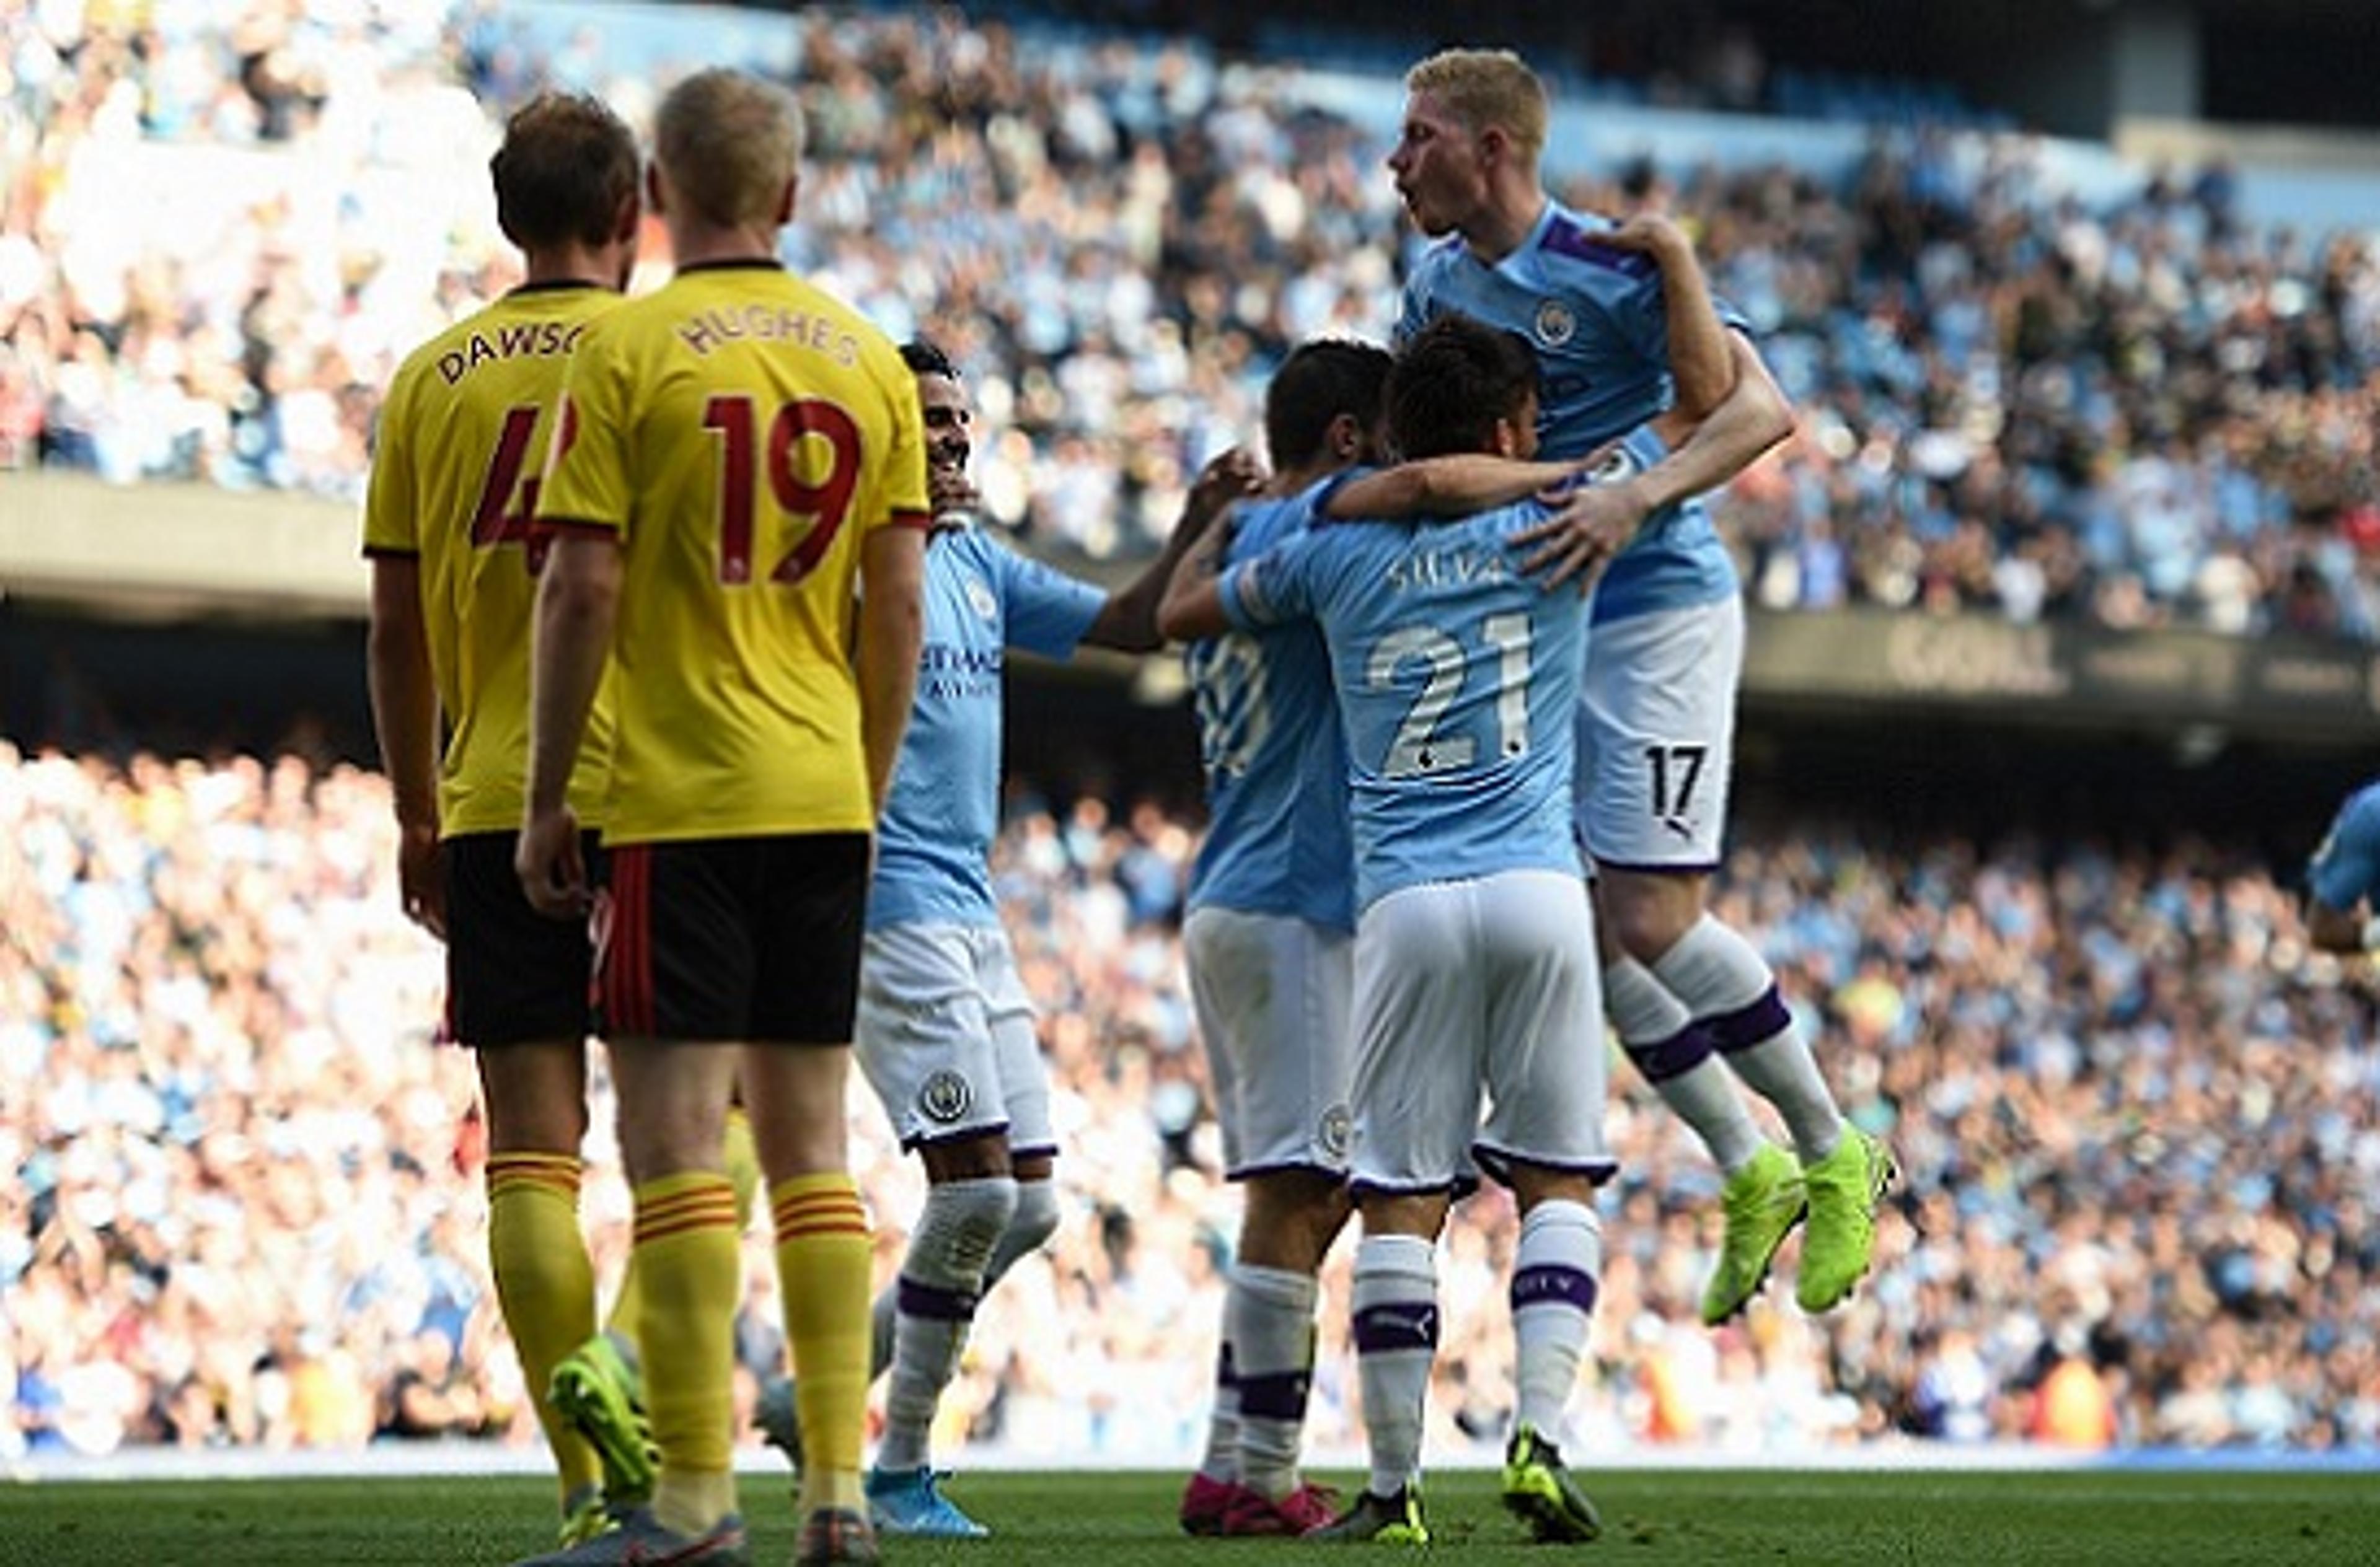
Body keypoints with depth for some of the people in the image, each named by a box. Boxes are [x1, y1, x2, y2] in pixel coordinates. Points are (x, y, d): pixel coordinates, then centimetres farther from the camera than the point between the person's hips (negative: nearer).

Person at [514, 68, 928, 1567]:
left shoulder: (626, 351, -7)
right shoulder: (870, 360, 7)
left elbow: (583, 589, -10)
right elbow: (898, 603, 8)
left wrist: (547, 800, -2)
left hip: (676, 799, -5)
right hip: (823, 797, 5)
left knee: (675, 1135, -3)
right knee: (811, 1139, 10)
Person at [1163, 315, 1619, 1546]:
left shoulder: (1336, 550, 7)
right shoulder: (1553, 523, 4)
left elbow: (1179, 613, 23)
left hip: (1405, 903, 1)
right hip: (1538, 890, -1)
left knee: (1401, 1199, 2)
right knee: (1558, 1182, 8)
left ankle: (1395, 1483, 3)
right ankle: (1539, 1434, -7)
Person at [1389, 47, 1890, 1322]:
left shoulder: (1608, 267, -16)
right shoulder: (1439, 286, 7)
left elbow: (1760, 408, -20)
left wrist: (1635, 496, -34)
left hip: (1657, 609, -7)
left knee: (1650, 920, -13)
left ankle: (1832, 1153, 6)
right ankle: (1750, 1176, 15)